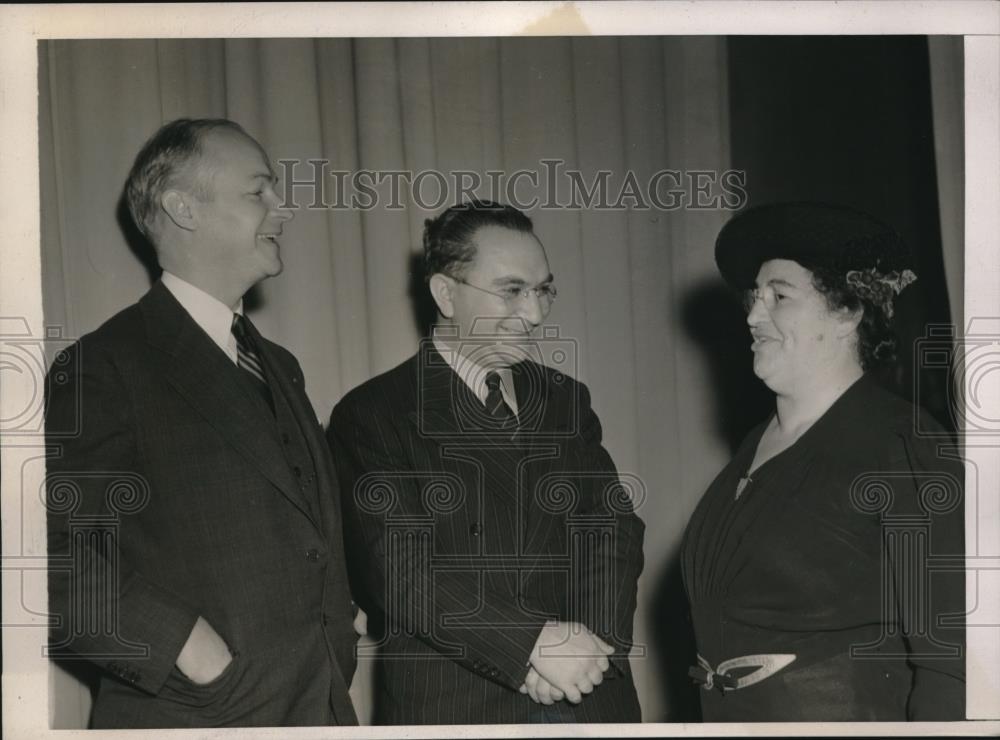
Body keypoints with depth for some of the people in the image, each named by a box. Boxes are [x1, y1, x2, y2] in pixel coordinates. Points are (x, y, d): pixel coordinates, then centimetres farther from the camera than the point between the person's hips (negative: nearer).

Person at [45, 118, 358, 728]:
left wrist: (337, 627, 7)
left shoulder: (278, 367, 14)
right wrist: (193, 653, -20)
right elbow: (60, 554, -18)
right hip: (195, 718, -6)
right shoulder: (108, 368, -10)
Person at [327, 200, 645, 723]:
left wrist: (585, 640, -15)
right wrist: (533, 642, -23)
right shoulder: (372, 415, -7)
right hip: (451, 708, -4)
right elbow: (397, 566, -16)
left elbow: (615, 525, 2)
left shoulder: (563, 400, 9)